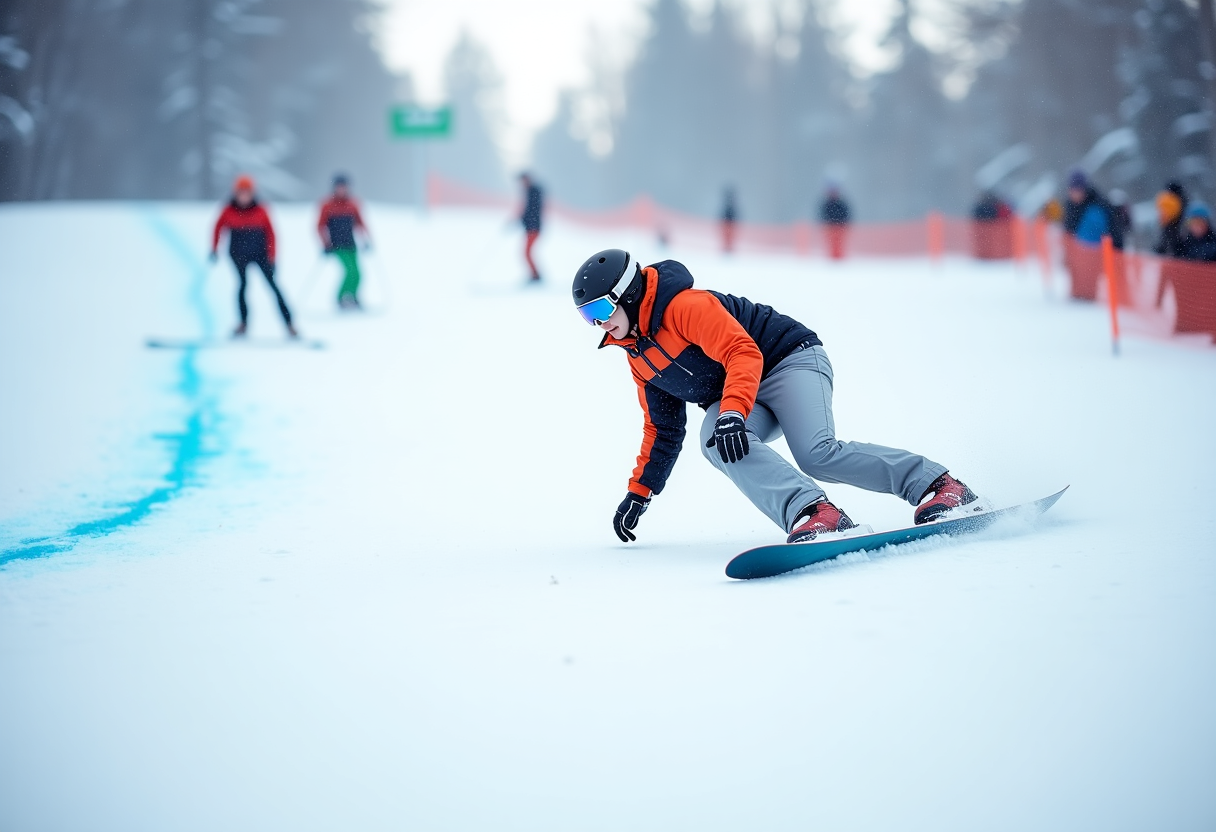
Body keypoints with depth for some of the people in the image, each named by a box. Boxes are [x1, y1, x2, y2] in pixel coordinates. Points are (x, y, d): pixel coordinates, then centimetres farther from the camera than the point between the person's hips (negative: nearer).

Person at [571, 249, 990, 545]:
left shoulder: (685, 306, -16)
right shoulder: (637, 355, 11)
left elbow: (744, 354, -26)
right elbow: (663, 429, 22)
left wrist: (732, 413, -39)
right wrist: (639, 491, 18)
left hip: (789, 360, -7)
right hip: (733, 407, 7)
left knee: (817, 454, -31)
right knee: (713, 440, -28)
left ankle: (937, 486, -19)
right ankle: (812, 515, -45)